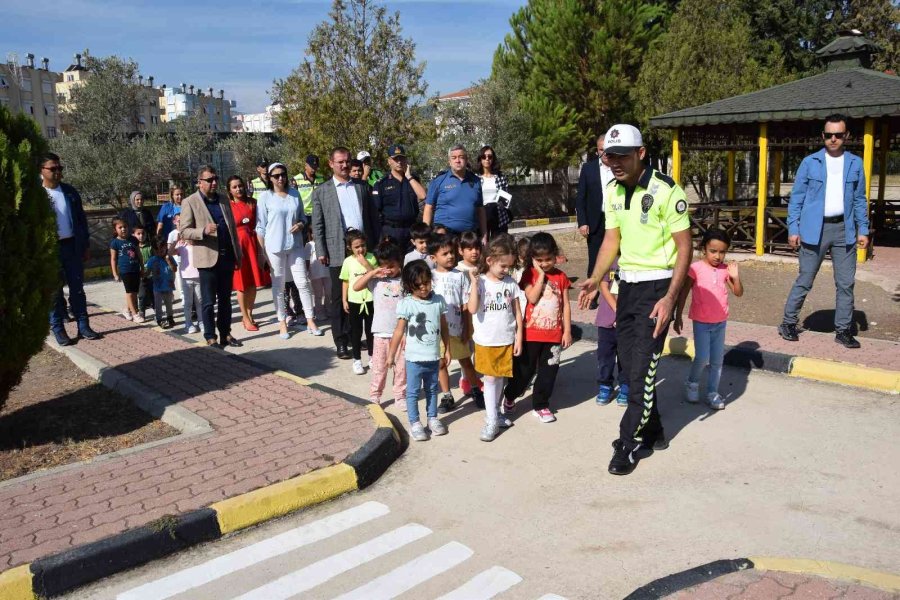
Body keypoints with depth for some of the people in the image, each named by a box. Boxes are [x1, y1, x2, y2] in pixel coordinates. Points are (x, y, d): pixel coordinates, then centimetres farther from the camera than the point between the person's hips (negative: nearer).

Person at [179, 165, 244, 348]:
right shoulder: (190, 202, -3)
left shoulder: (224, 200, 14)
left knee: (225, 299, 12)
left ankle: (226, 334, 20)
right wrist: (204, 231, -24)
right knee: (209, 302, 2)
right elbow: (184, 231, -6)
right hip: (208, 258, -5)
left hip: (227, 257, 5)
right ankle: (210, 338, 11)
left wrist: (238, 254, 14)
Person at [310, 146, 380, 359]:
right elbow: (317, 225, 3)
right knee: (339, 298, 3)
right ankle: (341, 342, 10)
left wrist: (376, 245, 9)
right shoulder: (321, 192, 6)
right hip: (338, 251, -2)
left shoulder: (362, 188, 14)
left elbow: (372, 219, 14)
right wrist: (321, 251, -5)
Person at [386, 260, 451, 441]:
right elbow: (399, 331, -8)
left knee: (432, 390, 18)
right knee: (413, 392, 7)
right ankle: (414, 423, 18)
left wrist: (447, 350, 10)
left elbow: (443, 328, 7)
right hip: (414, 358, -3)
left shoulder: (439, 300, -1)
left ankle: (432, 418, 33)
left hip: (434, 357, 4)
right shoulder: (406, 304, -13)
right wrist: (391, 354, -5)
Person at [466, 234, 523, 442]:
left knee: (500, 377, 12)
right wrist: (474, 283, -26)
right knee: (490, 378, -1)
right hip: (486, 340, -3)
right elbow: (472, 309, -21)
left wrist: (519, 338, 3)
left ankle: (495, 412, 29)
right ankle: (491, 420, 5)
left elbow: (517, 312, 5)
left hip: (506, 340, 3)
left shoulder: (511, 284, 1)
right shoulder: (480, 282, -9)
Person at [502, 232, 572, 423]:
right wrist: (541, 275, -17)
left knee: (548, 371, 8)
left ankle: (540, 405, 24)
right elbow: (532, 298, -20)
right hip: (531, 333, -2)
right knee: (524, 370, 8)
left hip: (554, 334, 2)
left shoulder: (560, 276, 3)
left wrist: (567, 331, 1)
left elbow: (566, 305, 4)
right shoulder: (529, 275, -4)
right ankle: (509, 397, 32)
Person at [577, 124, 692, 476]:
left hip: (657, 285, -7)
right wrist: (595, 280, -3)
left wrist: (670, 298, -21)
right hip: (627, 283, 7)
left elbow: (684, 247, -14)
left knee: (642, 367, -5)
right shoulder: (613, 191, 6)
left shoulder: (666, 191, -15)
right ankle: (652, 433, 28)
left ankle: (628, 445, 7)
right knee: (629, 363, 11)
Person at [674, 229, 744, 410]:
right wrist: (678, 317, -7)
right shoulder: (696, 268, -12)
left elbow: (738, 293, 4)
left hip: (720, 322, 4)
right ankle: (692, 383, 18)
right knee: (702, 358, -9)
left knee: (717, 360, 9)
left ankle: (712, 393, 22)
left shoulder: (725, 270, 0)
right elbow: (683, 293, -7)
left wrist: (736, 277, -14)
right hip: (701, 322, -4)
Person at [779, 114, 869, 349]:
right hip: (814, 229, -3)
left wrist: (863, 230, 5)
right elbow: (797, 197, 1)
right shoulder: (810, 162, 1)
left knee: (846, 283, 6)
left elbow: (859, 200, 11)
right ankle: (788, 323, 16)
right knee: (804, 281, 3)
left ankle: (843, 330, 16)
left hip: (844, 229, 3)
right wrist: (793, 229, -4)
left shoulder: (855, 164, 8)